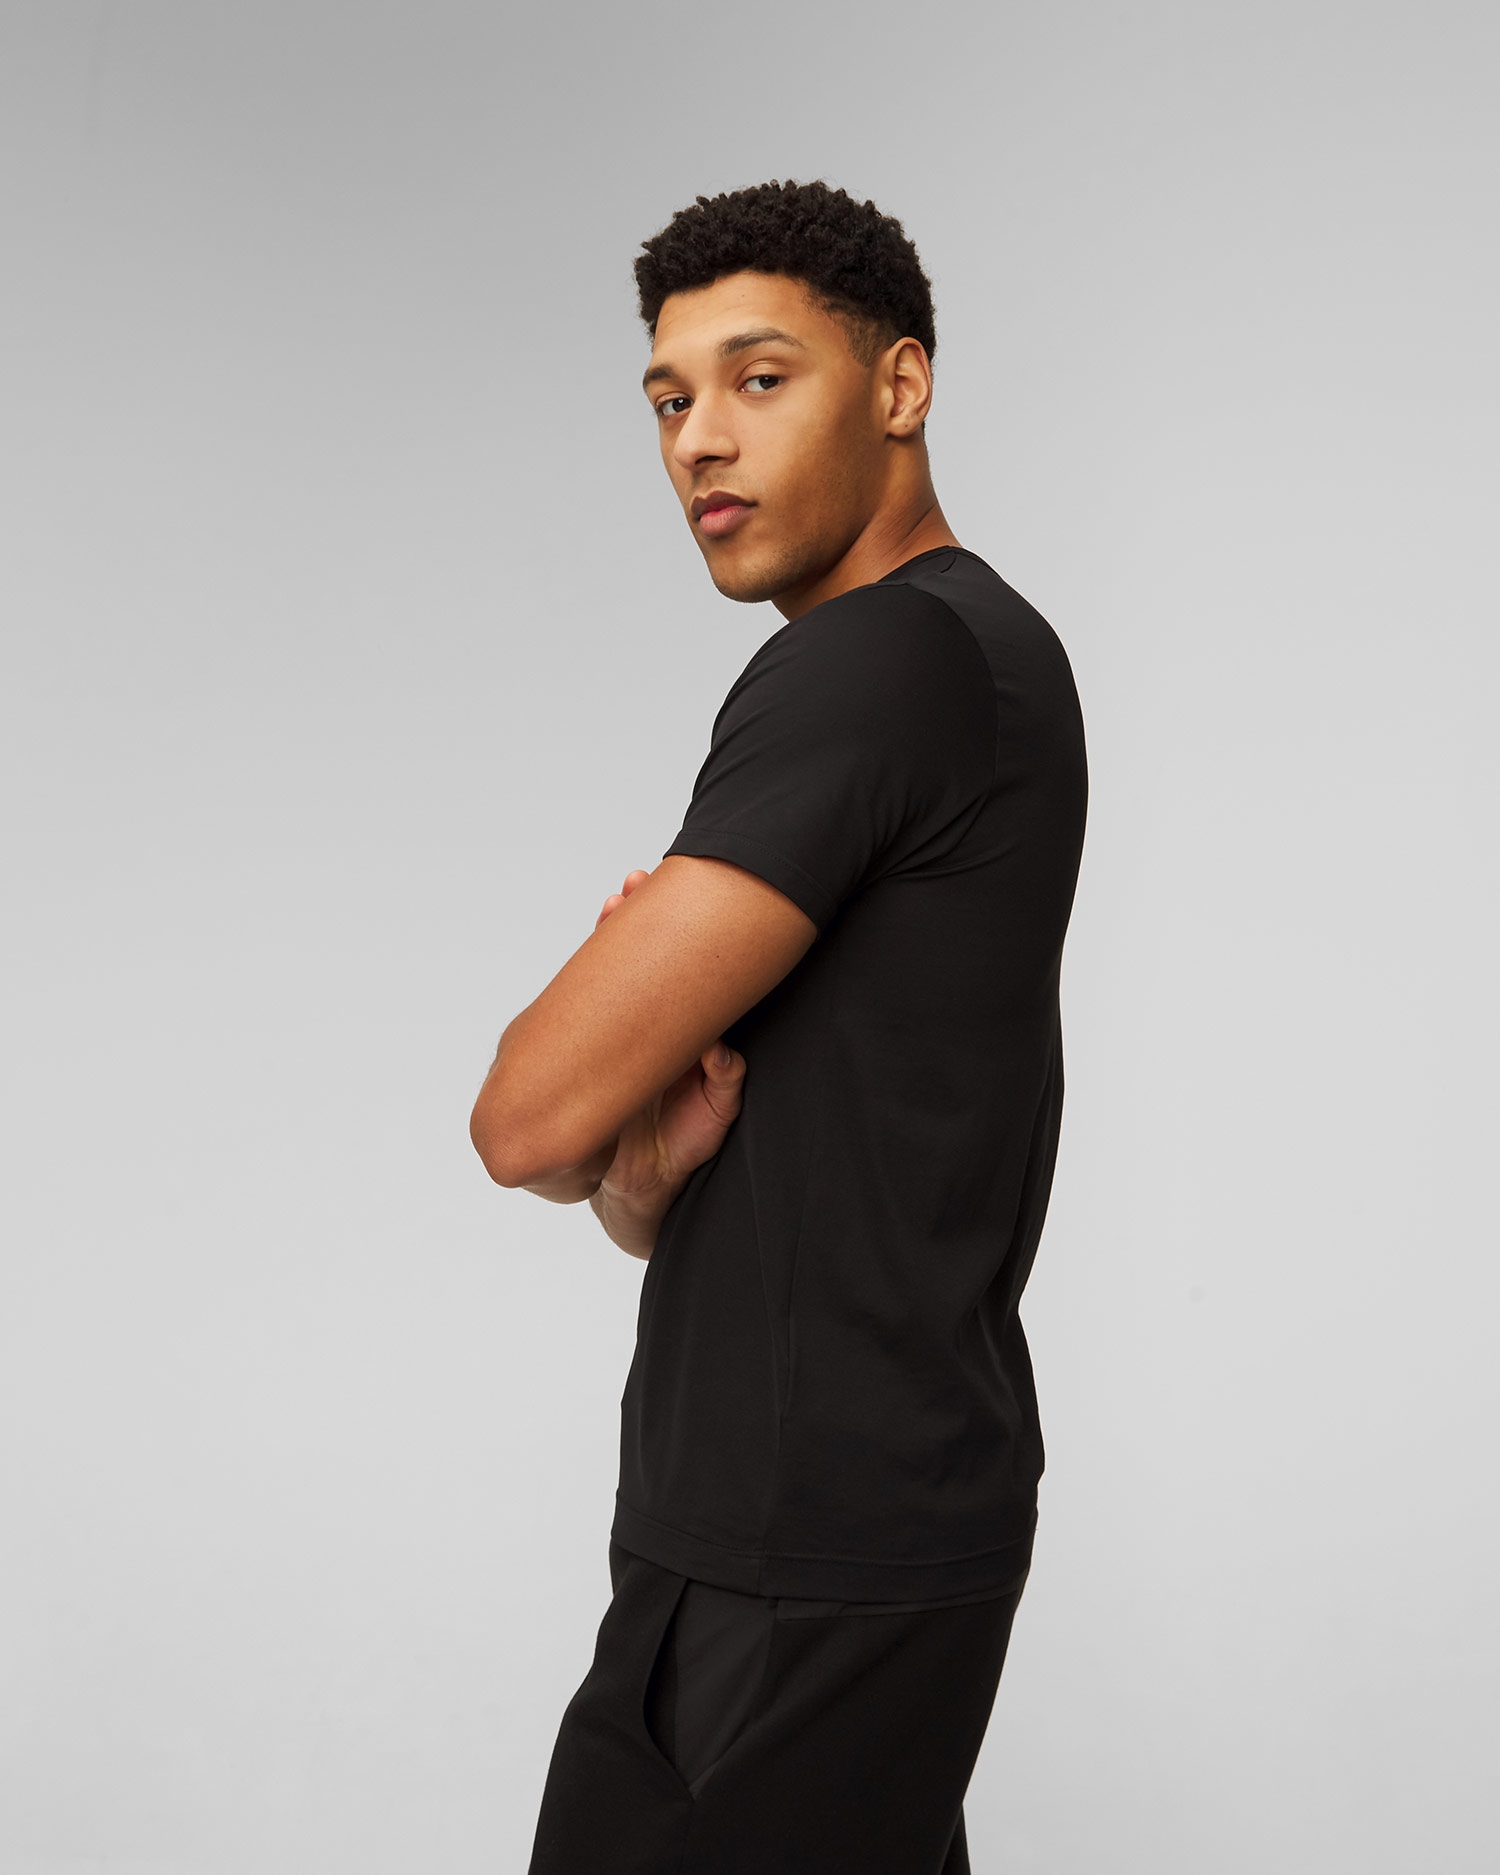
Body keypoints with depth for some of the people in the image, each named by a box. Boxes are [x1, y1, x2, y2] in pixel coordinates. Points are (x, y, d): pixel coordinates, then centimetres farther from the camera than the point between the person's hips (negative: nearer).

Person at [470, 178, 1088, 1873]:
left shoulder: (875, 663, -18)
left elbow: (531, 1118, -23)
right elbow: (648, 1208, 12)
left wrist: (605, 1132, -1)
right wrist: (648, 1164, -11)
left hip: (809, 1556, -10)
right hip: (884, 1496, 10)